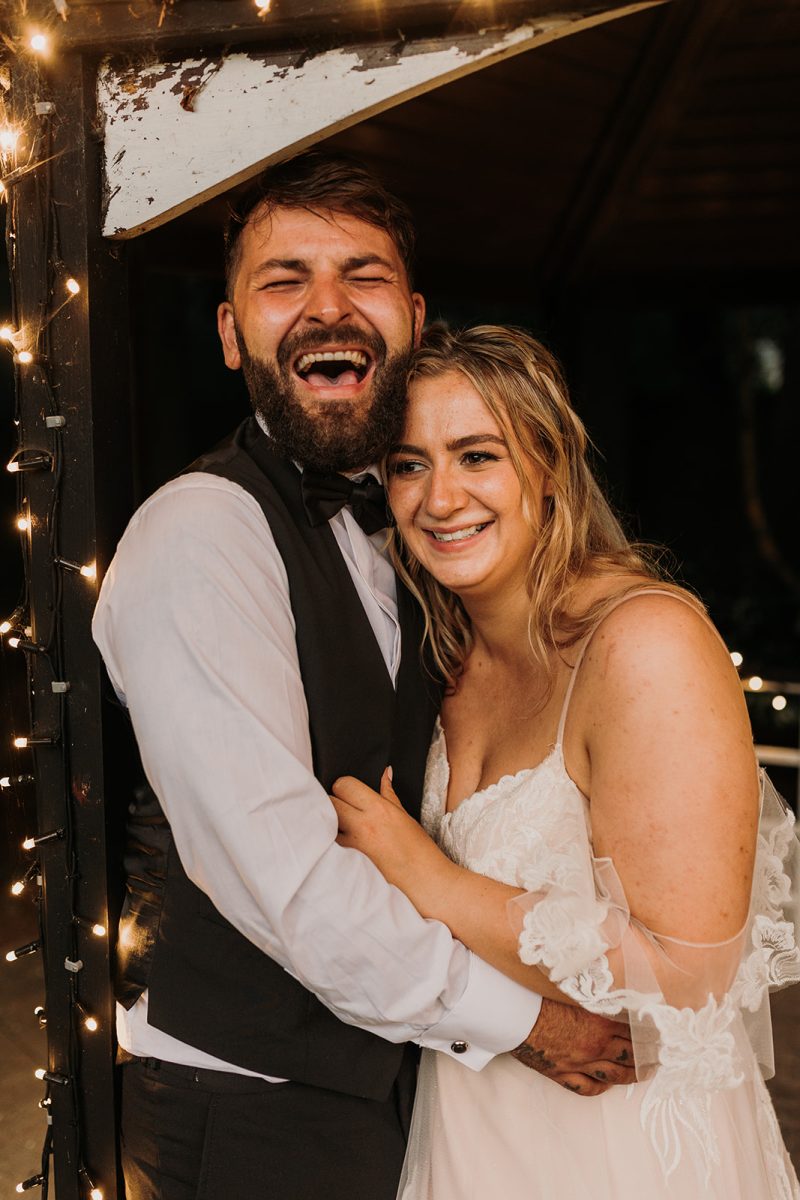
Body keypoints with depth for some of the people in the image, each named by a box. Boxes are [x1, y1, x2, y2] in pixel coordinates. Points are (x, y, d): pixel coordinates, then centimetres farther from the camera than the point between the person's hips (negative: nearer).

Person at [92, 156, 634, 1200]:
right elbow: (281, 869, -27)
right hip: (244, 1105, -8)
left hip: (377, 1073, 8)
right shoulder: (201, 535, -21)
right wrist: (513, 1015, -16)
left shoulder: (382, 528, 8)